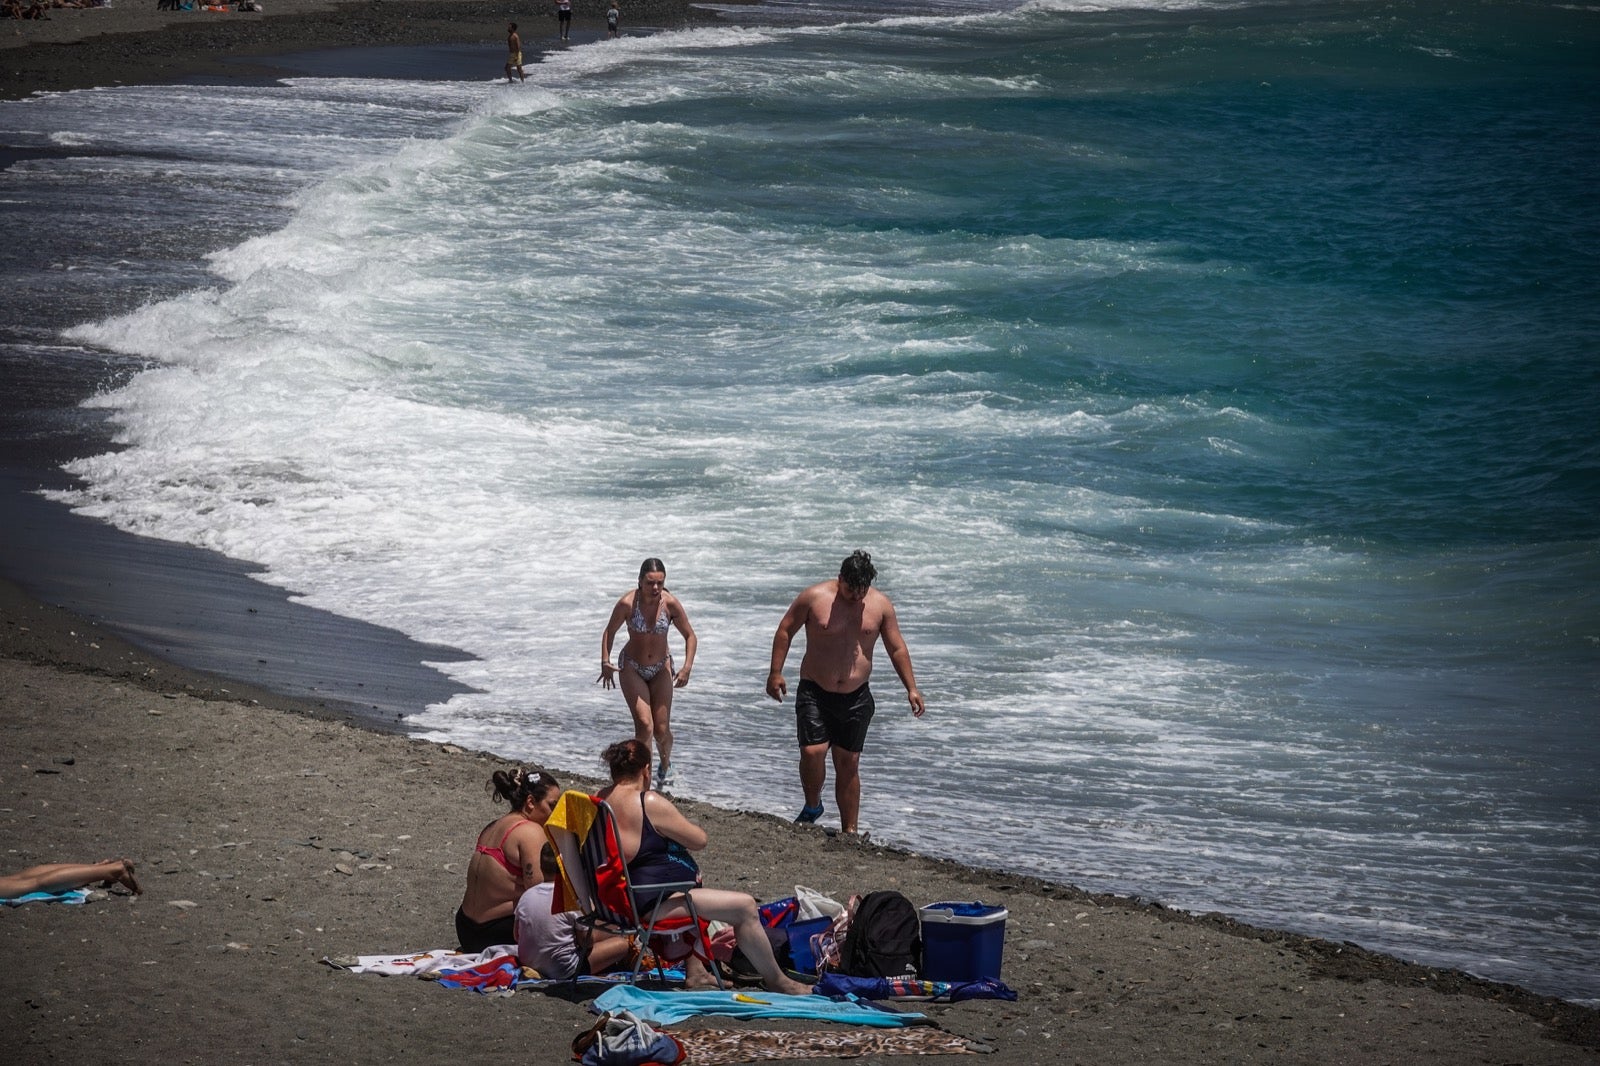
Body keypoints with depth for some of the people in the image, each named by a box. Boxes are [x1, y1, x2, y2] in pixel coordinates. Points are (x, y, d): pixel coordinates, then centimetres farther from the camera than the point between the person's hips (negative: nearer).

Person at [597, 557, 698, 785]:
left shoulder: (670, 604, -17)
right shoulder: (627, 603, -21)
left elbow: (690, 636, -5)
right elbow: (609, 632, -5)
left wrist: (687, 667, -17)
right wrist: (605, 662, -16)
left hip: (661, 668, 2)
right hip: (632, 668, -2)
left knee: (662, 729, 2)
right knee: (645, 725, -17)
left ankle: (666, 765, 35)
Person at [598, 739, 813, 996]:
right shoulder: (649, 803, -18)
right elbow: (699, 840, -8)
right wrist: (677, 826, 10)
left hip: (623, 899, 11)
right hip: (651, 904, -11)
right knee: (745, 906, -11)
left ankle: (695, 970, 35)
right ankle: (775, 980, 2)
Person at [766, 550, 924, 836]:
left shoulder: (881, 605, 1)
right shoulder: (814, 598, -7)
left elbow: (897, 648, 8)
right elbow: (785, 631, 2)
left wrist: (911, 688, 3)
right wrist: (775, 673, -2)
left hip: (856, 697, 2)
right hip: (815, 694, -2)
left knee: (848, 763, 5)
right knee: (812, 751, -17)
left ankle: (849, 832, 12)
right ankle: (812, 807, 11)